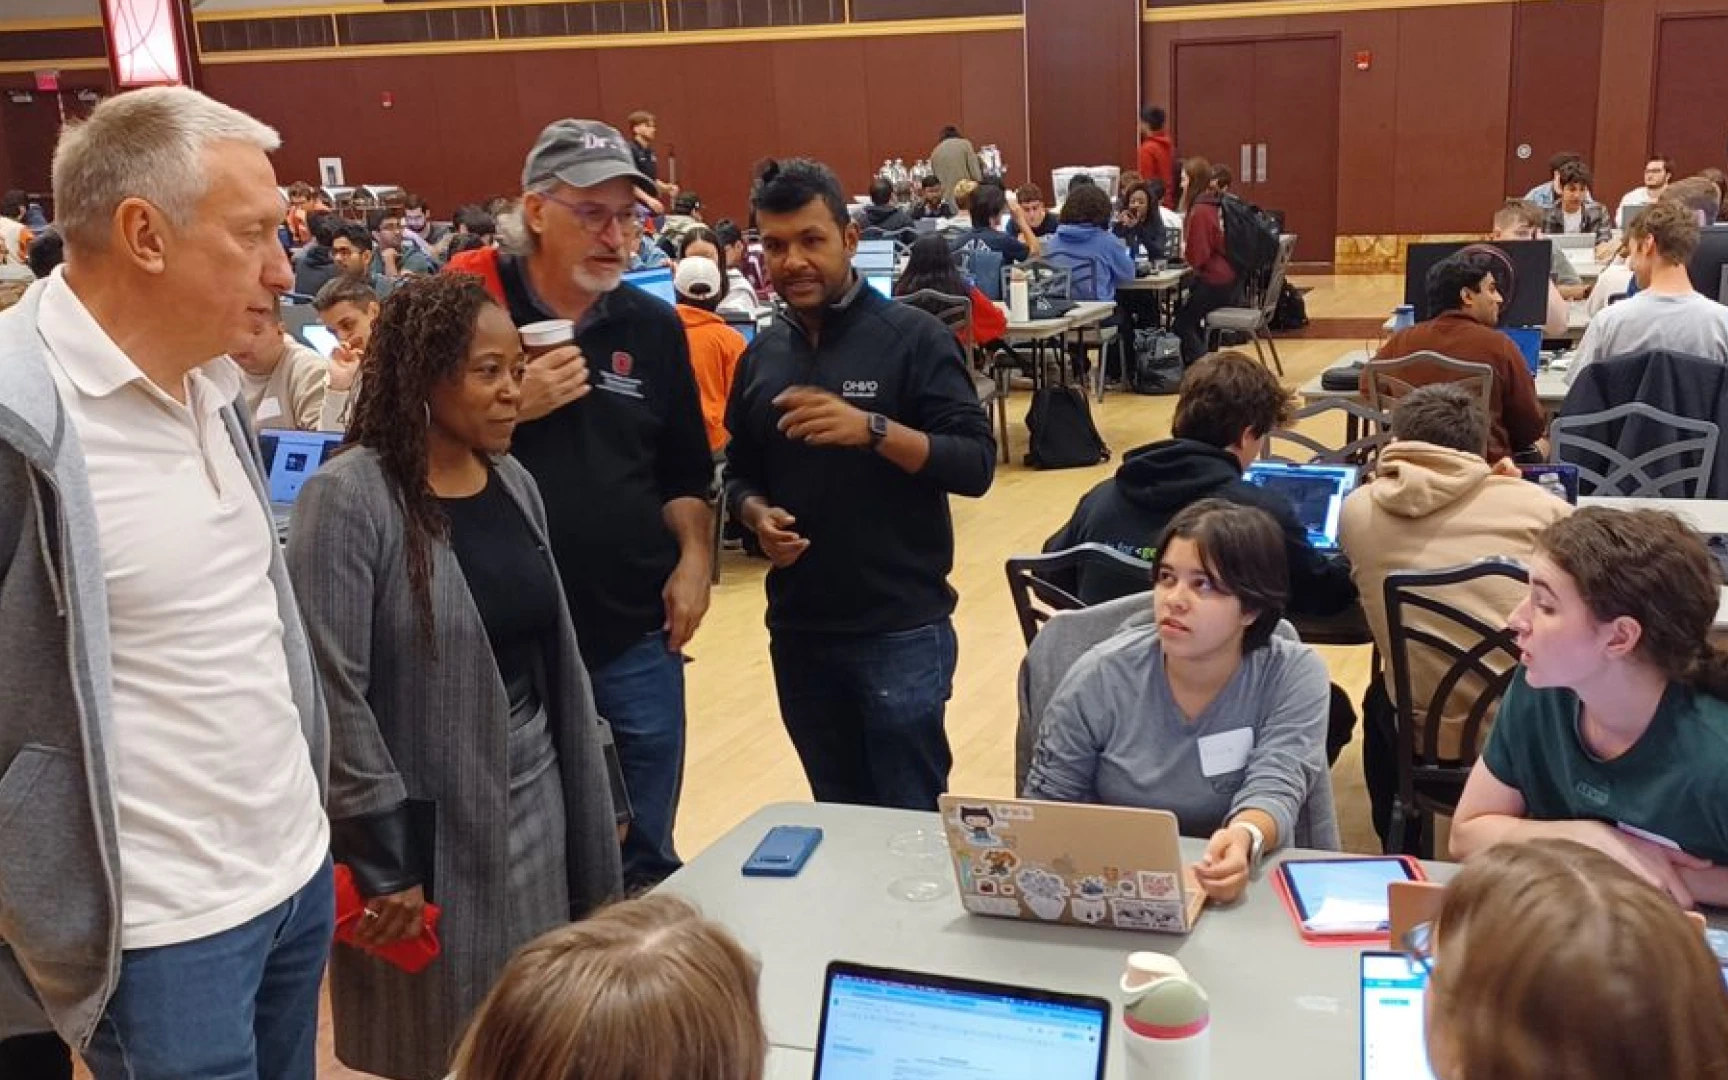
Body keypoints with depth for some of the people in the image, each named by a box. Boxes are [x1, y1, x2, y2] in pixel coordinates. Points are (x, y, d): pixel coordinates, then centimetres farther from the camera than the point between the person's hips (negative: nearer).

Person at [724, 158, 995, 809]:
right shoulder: (762, 355, 8)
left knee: (912, 821, 5)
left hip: (901, 628, -5)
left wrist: (873, 429, -26)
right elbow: (740, 473, 17)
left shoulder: (912, 337, -8)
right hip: (797, 630, 5)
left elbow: (976, 464, -13)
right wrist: (757, 515, -5)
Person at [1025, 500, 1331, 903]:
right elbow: (1047, 805, 0)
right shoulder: (1099, 678, -7)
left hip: (1246, 889, 0)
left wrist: (1245, 839, -41)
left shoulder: (1294, 676, -9)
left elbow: (1275, 785, -20)